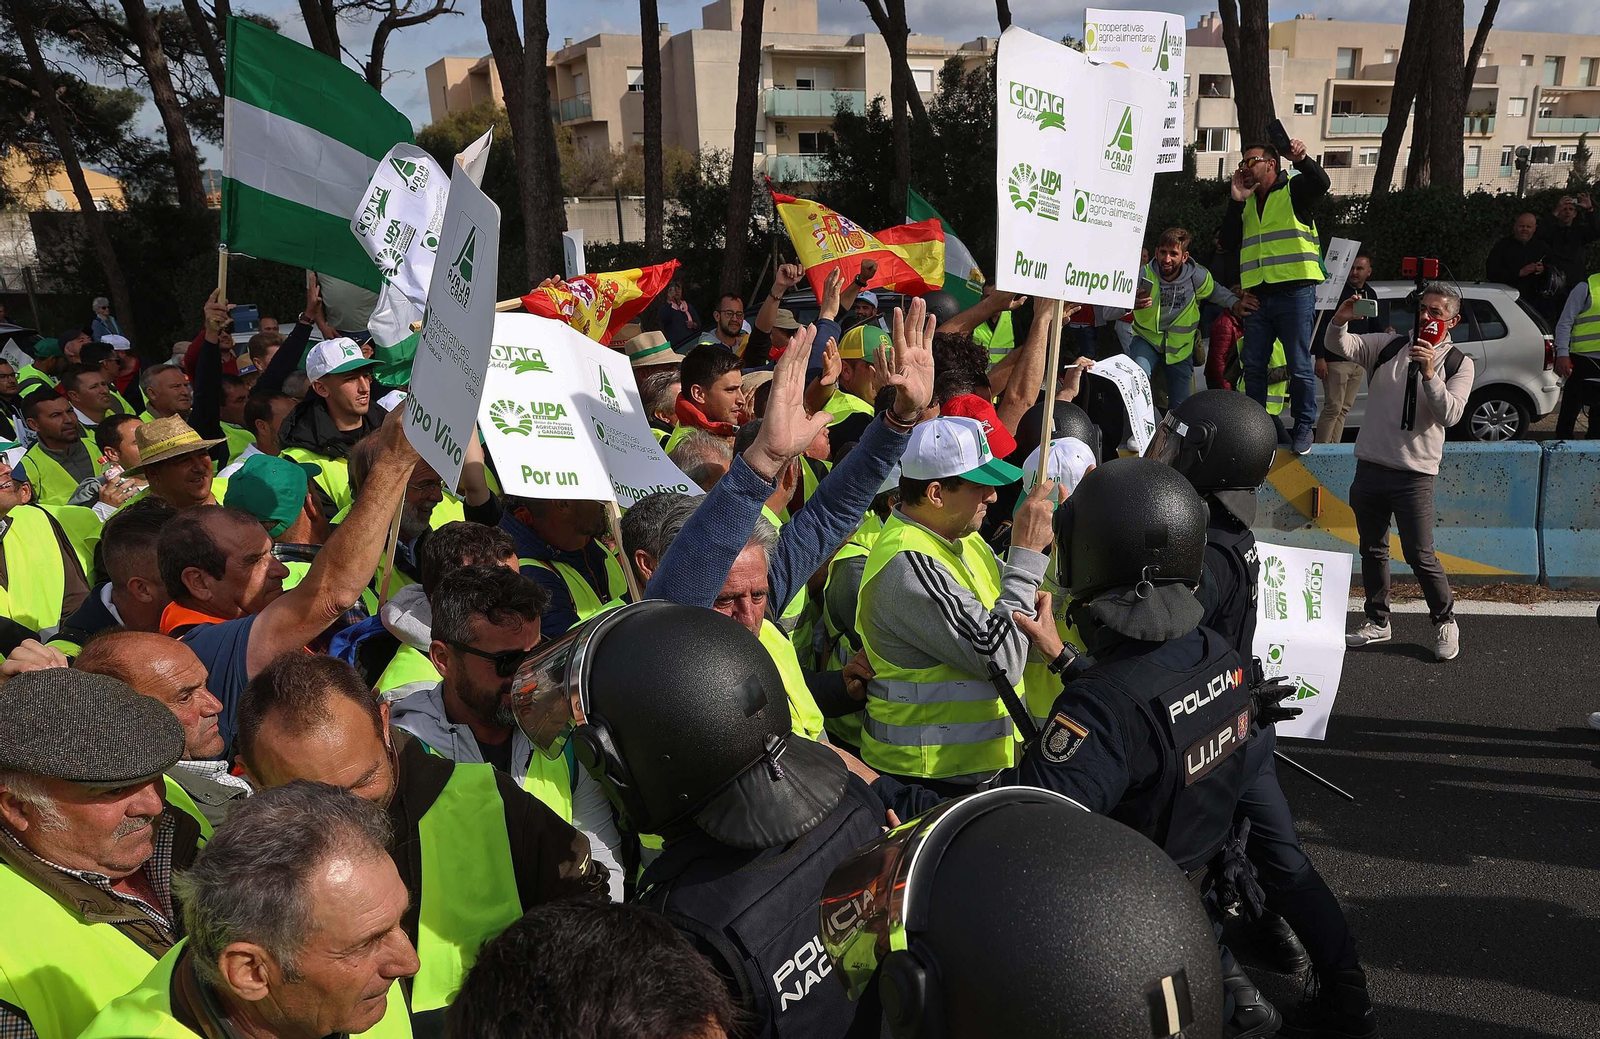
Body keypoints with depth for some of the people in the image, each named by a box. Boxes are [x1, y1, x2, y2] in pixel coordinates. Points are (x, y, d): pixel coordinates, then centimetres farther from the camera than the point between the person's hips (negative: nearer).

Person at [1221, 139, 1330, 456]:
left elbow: (1321, 183, -19)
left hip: (1294, 293, -6)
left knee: (1299, 366, -3)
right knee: (1253, 365, 8)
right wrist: (1236, 202, 1)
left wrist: (1302, 160, -37)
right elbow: (1228, 242, 10)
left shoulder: (1294, 189, 3)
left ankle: (1305, 426, 8)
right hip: (1257, 295, 6)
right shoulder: (1247, 201, 19)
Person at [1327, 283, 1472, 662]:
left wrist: (1429, 373, -23)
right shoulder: (1388, 346, 7)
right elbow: (1340, 346, -6)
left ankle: (1446, 622, 17)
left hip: (1414, 474, -3)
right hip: (1370, 466, 3)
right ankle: (1377, 622, 25)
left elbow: (1450, 415, -12)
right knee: (1372, 550, 12)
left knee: (1421, 556, -4)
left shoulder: (1459, 363, 1)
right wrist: (1341, 319, -27)